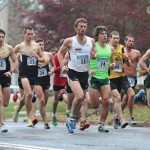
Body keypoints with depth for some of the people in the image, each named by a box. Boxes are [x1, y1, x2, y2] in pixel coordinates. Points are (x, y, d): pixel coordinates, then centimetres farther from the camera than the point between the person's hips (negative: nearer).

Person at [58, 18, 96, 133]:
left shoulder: (91, 41, 4)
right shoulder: (70, 41, -6)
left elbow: (95, 55, 15)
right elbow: (60, 52, 8)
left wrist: (94, 55, -9)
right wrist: (62, 65, -5)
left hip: (85, 73, 5)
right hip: (73, 72, -5)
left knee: (81, 99, 11)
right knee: (79, 96, -23)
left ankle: (71, 121, 31)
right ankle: (72, 118, -1)